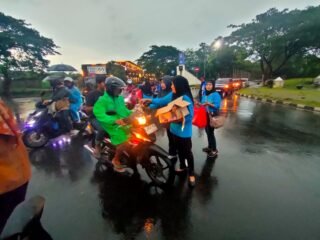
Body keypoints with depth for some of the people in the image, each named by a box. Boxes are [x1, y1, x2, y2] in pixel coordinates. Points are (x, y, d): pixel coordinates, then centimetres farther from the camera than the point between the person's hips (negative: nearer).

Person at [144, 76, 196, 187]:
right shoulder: (172, 95, 1)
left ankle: (191, 173, 23)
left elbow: (189, 116, -22)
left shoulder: (186, 98, -23)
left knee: (187, 152, 5)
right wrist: (150, 100, 5)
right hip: (175, 128, 8)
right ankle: (182, 166, 44)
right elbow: (162, 101, 13)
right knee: (179, 149, 23)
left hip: (184, 131, -8)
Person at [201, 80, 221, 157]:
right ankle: (210, 147, 32)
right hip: (205, 115, 7)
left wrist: (209, 104, -30)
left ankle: (214, 150, 9)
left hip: (212, 115, -7)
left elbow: (217, 106, -19)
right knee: (207, 131, 15)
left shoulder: (216, 95, -14)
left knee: (211, 132, -5)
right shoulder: (204, 94, 8)